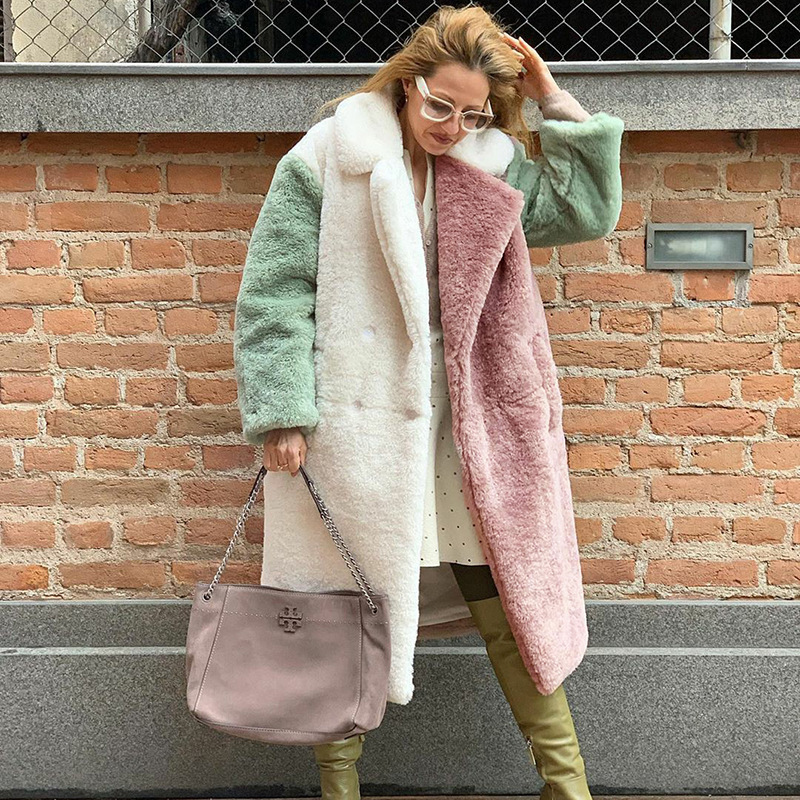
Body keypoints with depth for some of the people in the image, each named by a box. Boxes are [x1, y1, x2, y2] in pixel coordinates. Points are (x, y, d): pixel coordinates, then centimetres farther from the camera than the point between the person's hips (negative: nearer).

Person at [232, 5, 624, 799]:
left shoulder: (488, 168, 7)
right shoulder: (327, 158, -4)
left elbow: (590, 208, 10)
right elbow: (274, 290, -6)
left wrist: (556, 102, 2)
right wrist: (282, 413, -11)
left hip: (458, 427, 4)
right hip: (352, 428, -3)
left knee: (505, 591, 9)